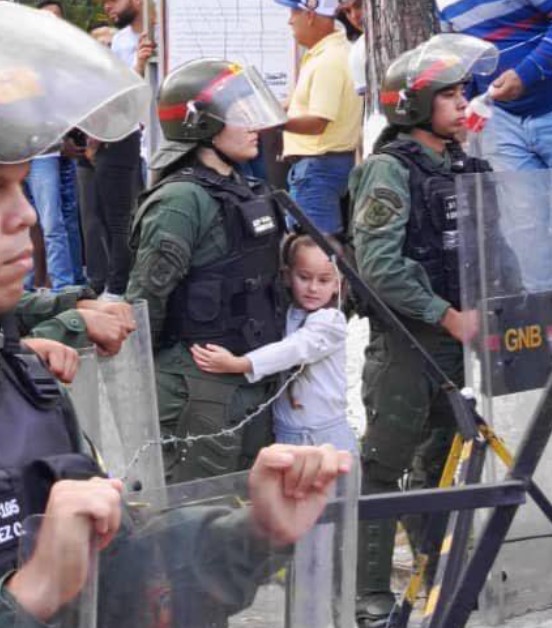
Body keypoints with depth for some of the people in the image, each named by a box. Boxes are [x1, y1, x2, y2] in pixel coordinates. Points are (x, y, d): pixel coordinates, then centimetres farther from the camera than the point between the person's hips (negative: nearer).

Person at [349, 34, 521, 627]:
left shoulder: (466, 167, 11)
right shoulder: (388, 170, -11)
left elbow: (493, 244, 16)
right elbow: (379, 267, -19)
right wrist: (449, 316, -17)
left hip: (459, 335, 7)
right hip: (404, 339, -7)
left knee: (445, 465, 16)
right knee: (383, 469, -2)